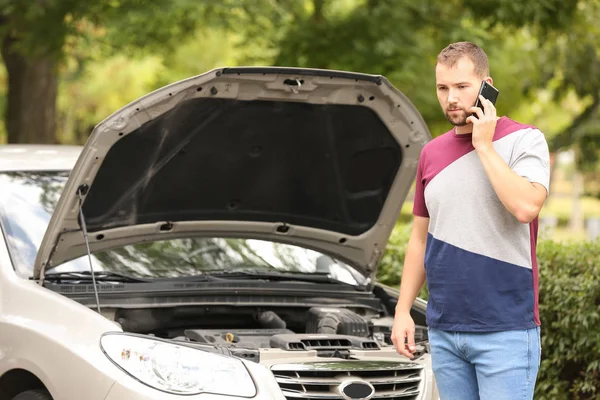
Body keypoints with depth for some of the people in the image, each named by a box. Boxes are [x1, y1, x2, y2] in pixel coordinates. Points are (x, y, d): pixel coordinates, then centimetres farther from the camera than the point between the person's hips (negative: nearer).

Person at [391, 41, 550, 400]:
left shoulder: (525, 140, -4)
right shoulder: (432, 153, 12)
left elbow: (526, 207, -23)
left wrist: (484, 145, -13)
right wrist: (403, 310, 11)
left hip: (506, 331, -5)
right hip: (444, 331, 6)